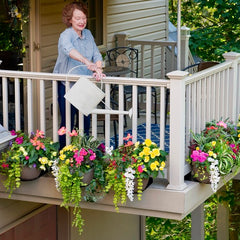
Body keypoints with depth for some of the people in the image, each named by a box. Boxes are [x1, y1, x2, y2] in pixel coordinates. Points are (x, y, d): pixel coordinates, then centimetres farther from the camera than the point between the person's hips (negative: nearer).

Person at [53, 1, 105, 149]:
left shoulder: (88, 34, 5)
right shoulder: (66, 35, -18)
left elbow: (96, 54, -1)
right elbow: (69, 49, -41)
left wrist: (98, 69, -23)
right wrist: (88, 63, -57)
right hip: (67, 86, -6)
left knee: (86, 123, 12)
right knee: (67, 123, 0)